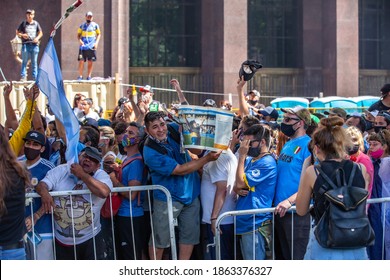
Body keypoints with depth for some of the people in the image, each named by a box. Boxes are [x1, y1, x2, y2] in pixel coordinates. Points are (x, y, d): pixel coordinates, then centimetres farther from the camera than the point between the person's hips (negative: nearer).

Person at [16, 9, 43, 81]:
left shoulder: (36, 23, 9)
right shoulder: (23, 23, 5)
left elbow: (40, 33, 15)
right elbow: (17, 32, 9)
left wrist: (37, 38, -5)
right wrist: (22, 35, -10)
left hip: (34, 44, 2)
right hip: (26, 44, -2)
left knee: (34, 62, 4)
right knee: (24, 61, -3)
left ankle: (35, 77, 7)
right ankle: (23, 76, -2)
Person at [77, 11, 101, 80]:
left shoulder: (95, 25, 7)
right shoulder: (82, 26, 9)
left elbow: (99, 34, 11)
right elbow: (78, 35, 12)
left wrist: (96, 42, -3)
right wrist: (80, 40, -8)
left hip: (91, 46, 0)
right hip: (83, 45, 0)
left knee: (90, 61, 1)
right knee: (81, 61, -7)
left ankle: (89, 76, 8)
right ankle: (80, 76, -5)